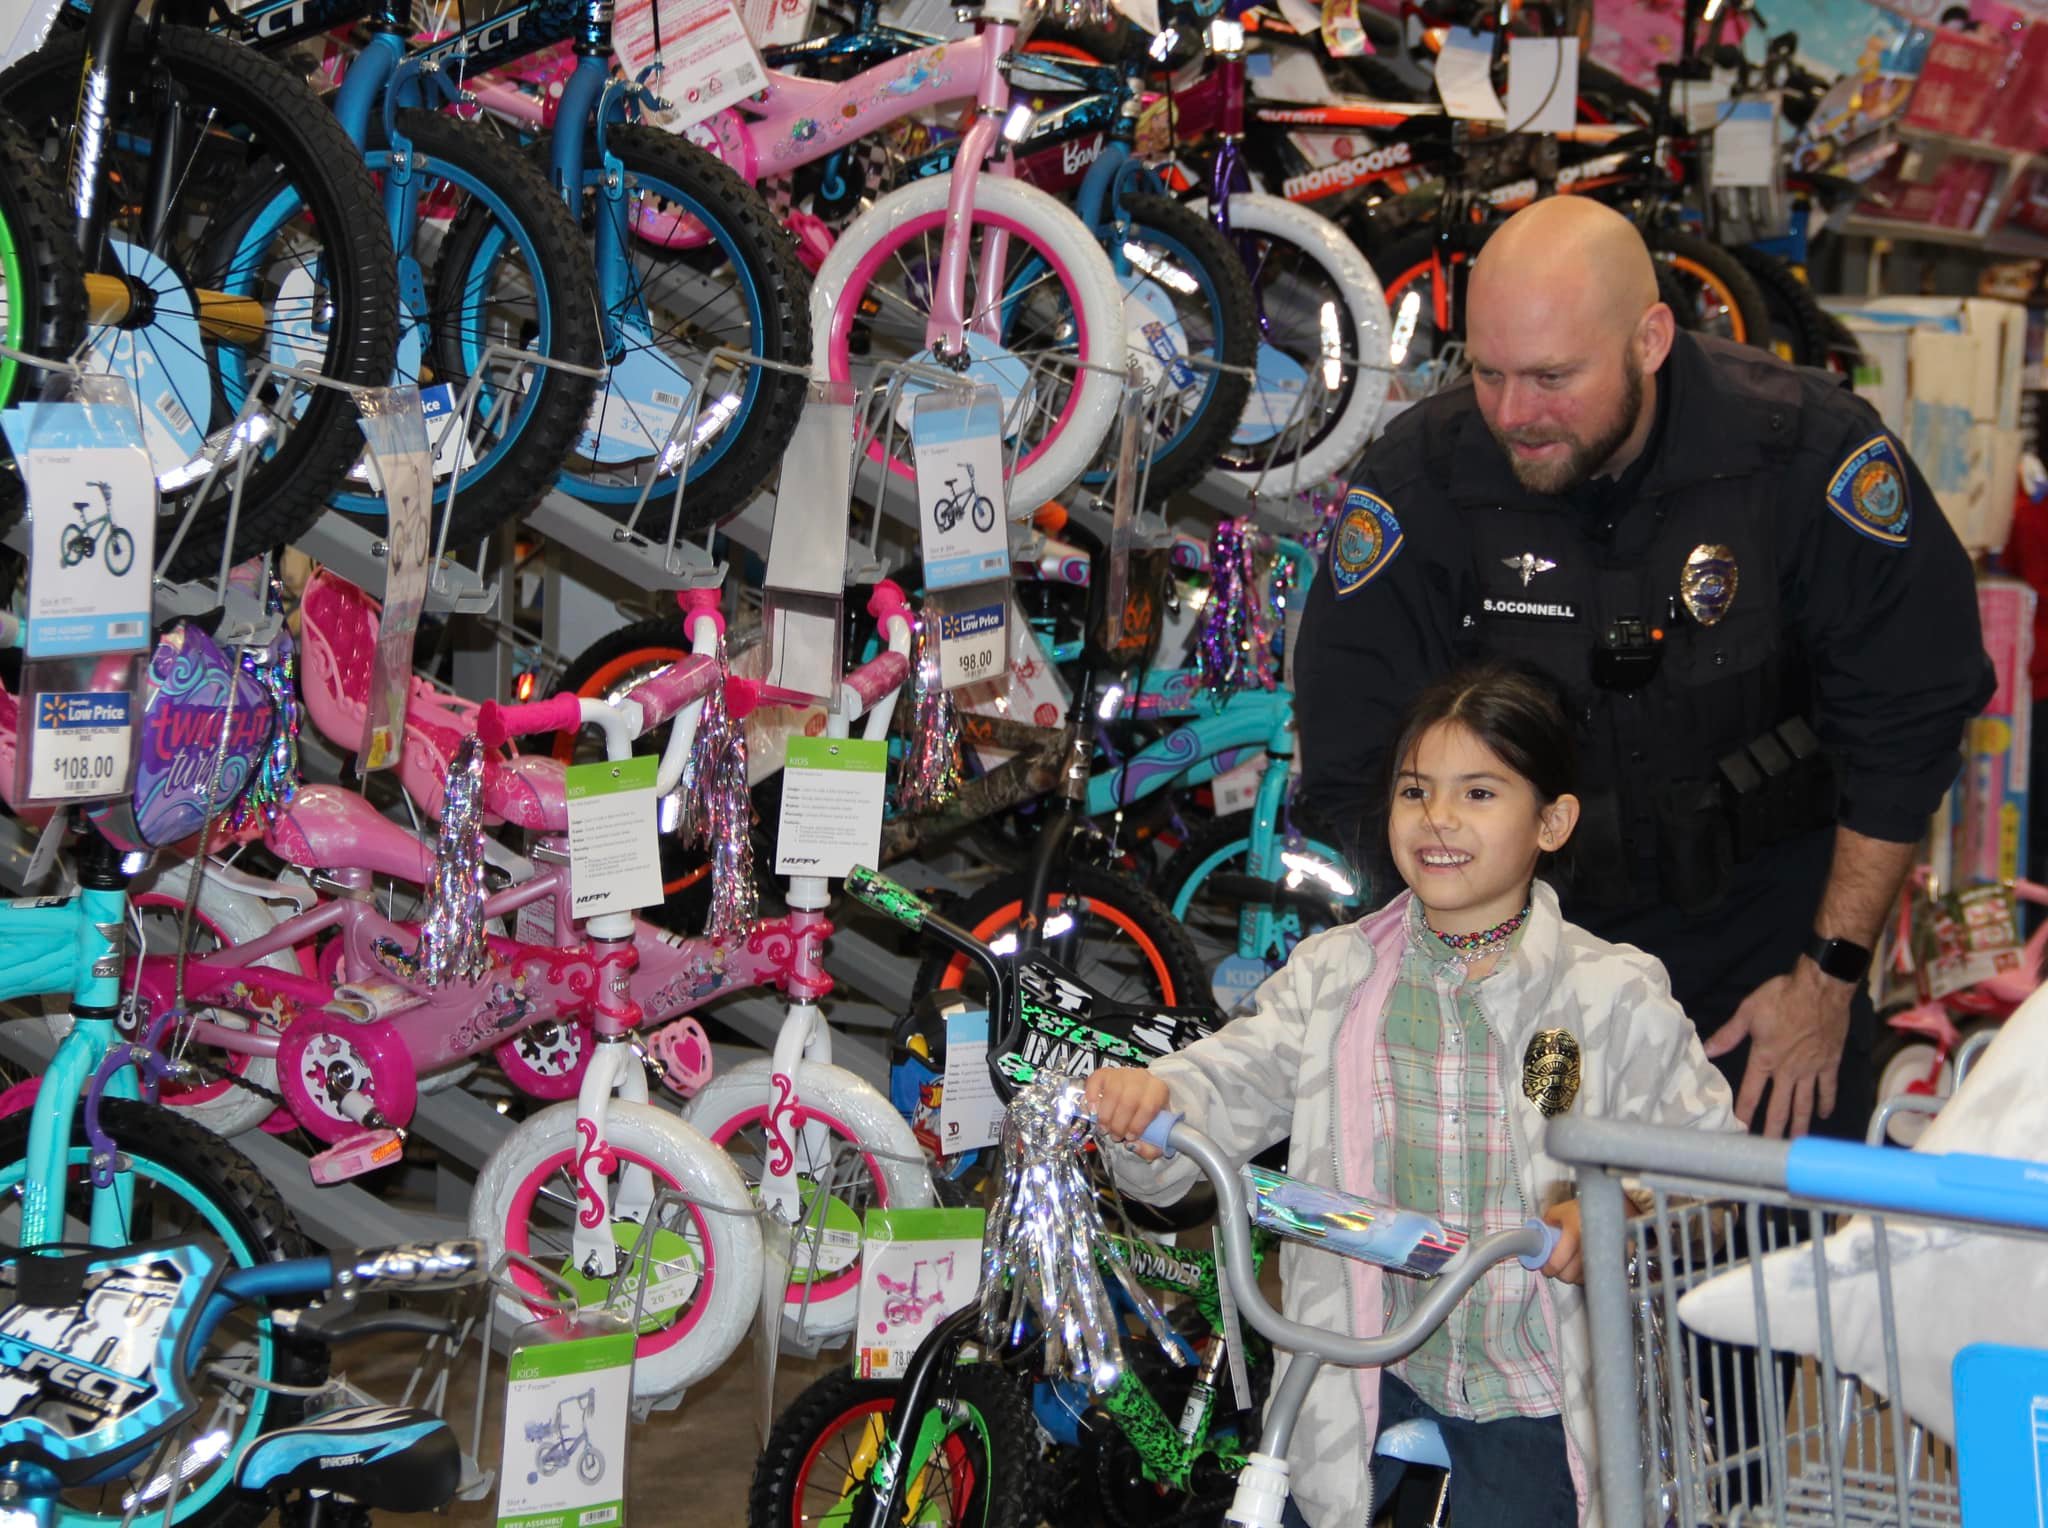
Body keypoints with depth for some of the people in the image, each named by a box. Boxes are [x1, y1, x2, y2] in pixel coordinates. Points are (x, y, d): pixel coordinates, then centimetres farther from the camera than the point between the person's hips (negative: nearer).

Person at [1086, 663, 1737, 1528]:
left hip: (1531, 1380, -2)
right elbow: (1234, 1081, -10)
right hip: (1364, 1361, 2)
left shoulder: (1615, 995, -7)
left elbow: (1709, 1153, -6)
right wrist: (1152, 1097, -32)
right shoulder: (1333, 974, -1)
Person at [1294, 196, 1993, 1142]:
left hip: (1763, 925, 0)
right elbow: (1355, 772, -9)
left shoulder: (1807, 451, -16)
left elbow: (1907, 718, -5)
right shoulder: (1419, 483, -15)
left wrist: (1831, 975, -4)